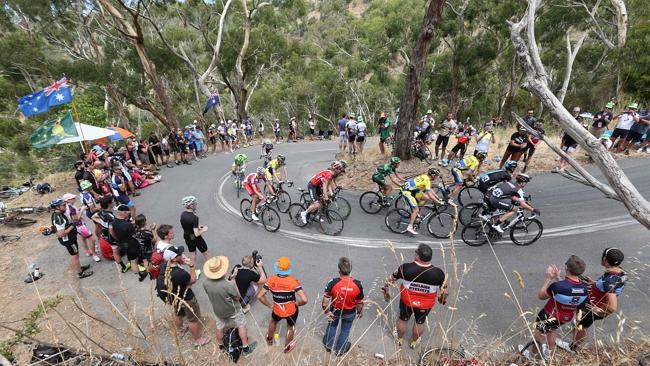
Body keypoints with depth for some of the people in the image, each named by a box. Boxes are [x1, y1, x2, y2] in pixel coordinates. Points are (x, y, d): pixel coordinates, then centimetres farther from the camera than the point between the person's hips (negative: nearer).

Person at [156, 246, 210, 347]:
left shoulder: (164, 266, -20)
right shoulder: (179, 273, -42)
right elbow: (193, 280, -24)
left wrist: (182, 262, -12)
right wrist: (192, 266, -22)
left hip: (173, 297, 7)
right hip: (186, 299, -7)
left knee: (178, 315, 35)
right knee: (193, 320, 17)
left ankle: (179, 330, 62)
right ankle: (198, 340, 38)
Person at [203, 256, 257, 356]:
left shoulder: (205, 283, -26)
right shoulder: (228, 285, -40)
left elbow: (209, 294, -4)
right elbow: (237, 298, -21)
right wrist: (233, 280, -12)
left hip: (217, 310, 4)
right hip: (232, 310, -4)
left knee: (219, 327, 28)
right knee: (241, 325, 20)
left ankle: (221, 345, 53)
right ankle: (245, 348, 35)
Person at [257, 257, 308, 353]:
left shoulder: (271, 280, -20)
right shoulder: (293, 281, -27)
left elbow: (259, 296, -13)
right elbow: (304, 300, -31)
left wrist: (269, 305, 0)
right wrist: (297, 303, -10)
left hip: (277, 310, 2)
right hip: (291, 311, -2)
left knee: (273, 321, 37)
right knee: (291, 327, 30)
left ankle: (269, 339, 63)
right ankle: (287, 347, 53)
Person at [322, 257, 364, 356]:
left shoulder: (333, 283, -32)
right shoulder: (357, 284, -28)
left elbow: (325, 303, -25)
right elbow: (359, 303, -13)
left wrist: (326, 312, -7)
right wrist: (360, 312, 6)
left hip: (335, 311, 0)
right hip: (350, 313, 0)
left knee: (332, 326, 31)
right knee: (345, 330, 28)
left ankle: (329, 345, 53)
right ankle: (340, 350, 49)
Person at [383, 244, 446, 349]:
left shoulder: (406, 268, -26)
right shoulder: (438, 273, -24)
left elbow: (390, 279, -11)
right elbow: (444, 291, -7)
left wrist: (385, 290, 8)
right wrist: (443, 300, 15)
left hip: (406, 301, 0)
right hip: (426, 305, 1)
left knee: (403, 319, 27)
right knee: (420, 322, 29)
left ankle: (399, 339, 50)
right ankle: (414, 342, 52)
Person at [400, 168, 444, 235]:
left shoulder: (425, 176, 8)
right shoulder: (427, 180, -20)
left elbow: (430, 190, 16)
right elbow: (430, 194, -25)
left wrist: (438, 198, 16)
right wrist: (439, 202, -17)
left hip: (411, 189, 9)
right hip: (407, 191, -9)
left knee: (426, 198, 10)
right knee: (416, 209, -8)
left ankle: (413, 213, 16)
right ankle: (410, 227, -5)